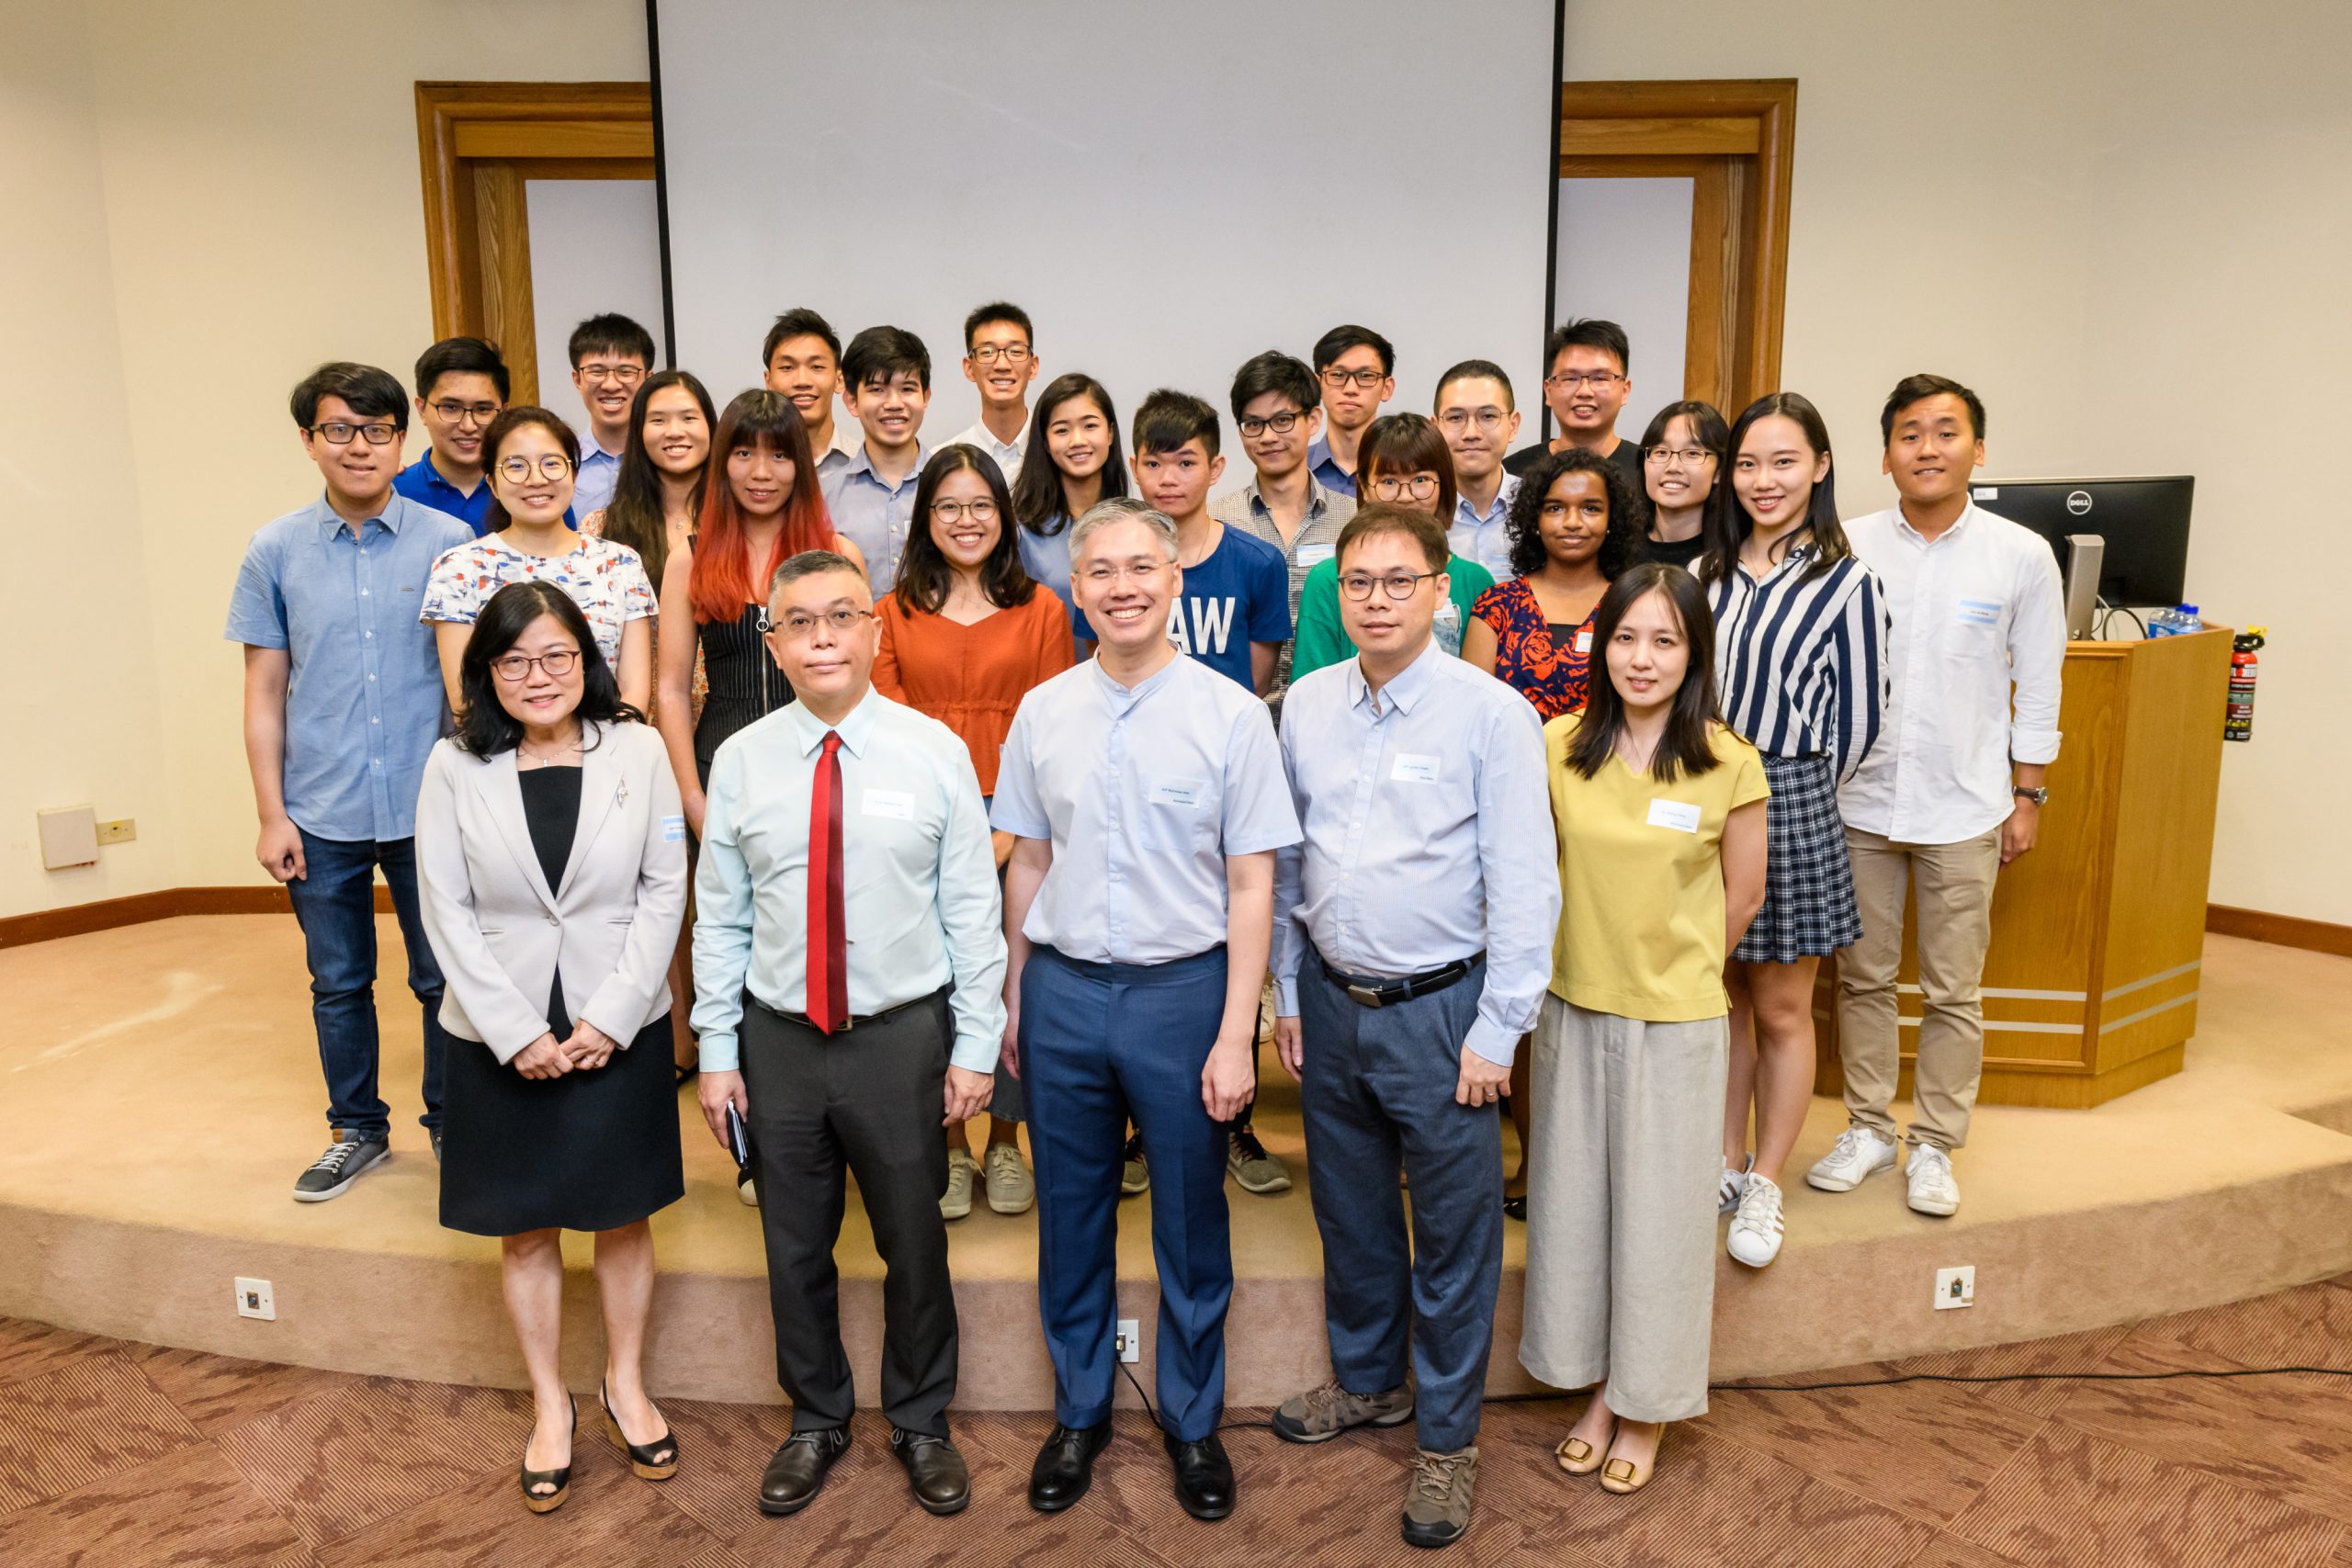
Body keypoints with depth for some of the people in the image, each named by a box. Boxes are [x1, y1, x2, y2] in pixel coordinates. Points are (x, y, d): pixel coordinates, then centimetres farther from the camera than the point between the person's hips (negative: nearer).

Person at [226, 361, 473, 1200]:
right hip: (321, 814, 2)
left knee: (444, 979, 8)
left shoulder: (450, 543, -2)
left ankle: (452, 1124, 26)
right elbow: (265, 690, 4)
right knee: (338, 983, 13)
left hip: (428, 807, -1)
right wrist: (271, 813, 0)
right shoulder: (276, 551, 2)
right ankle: (358, 1130, 31)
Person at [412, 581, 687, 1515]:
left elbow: (665, 889, -4)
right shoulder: (455, 767, -3)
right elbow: (447, 912, -4)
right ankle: (551, 1408, 29)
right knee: (525, 1228, 12)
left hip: (620, 1030, 0)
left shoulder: (637, 752, -4)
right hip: (501, 1038, 0)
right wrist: (517, 1032, -10)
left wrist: (610, 1018, -10)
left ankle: (625, 1388, 33)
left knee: (623, 1217, 12)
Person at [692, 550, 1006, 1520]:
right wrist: (717, 1051, 1)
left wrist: (975, 1045, -6)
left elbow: (972, 910, -5)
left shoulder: (935, 751, -7)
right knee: (795, 1249, 16)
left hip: (904, 1035, -1)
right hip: (778, 1040, 2)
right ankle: (816, 1422, 41)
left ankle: (921, 1424, 38)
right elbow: (720, 919, 2)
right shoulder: (739, 762, -2)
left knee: (914, 1244, 14)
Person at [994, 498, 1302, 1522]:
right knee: (1070, 1219, 15)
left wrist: (1234, 1035, -10)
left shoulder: (1230, 715, -7)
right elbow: (1027, 864, 10)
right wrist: (1013, 1001, 11)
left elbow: (1251, 885, -7)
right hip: (1064, 989, 3)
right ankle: (1078, 1415, 35)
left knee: (1191, 1224, 11)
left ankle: (1192, 1421, 33)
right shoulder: (1041, 713, 2)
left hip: (1182, 989, -2)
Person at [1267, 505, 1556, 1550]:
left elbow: (1522, 886, -12)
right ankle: (1368, 1381, 44)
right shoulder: (1306, 705, 2)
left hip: (1438, 1008, -4)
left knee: (1453, 1232, 8)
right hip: (1331, 999, 5)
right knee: (1349, 1212, 20)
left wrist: (1496, 1031, -12)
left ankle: (1447, 1437, 28)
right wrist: (1288, 994, 11)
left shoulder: (1492, 715, -12)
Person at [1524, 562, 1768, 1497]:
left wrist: (1672, 968, 10)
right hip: (1572, 1009, 3)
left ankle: (1648, 1407, 30)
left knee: (1658, 1211, 10)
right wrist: (1594, 959, 7)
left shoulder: (1728, 765, -10)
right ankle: (1599, 1386, 34)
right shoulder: (1557, 748, -4)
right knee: (1573, 1201, 13)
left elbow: (1741, 900, 1)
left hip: (1675, 1022, -2)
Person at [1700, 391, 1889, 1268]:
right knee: (1722, 997, 14)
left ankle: (1765, 1187, 21)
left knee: (1781, 1009, 7)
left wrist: (1797, 793, 3)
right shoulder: (1708, 573, 7)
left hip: (1790, 802, -4)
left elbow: (1859, 719, -3)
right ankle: (1726, 1164, 29)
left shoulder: (1843, 583, -6)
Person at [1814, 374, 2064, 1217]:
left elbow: (2039, 684, 4)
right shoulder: (1849, 548, -3)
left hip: (1964, 808, -1)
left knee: (1952, 993, 7)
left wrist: (2028, 796, 3)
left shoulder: (2022, 556, -3)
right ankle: (1868, 1129, 28)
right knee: (1863, 979, 12)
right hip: (1859, 799, 1)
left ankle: (1934, 1145, 23)